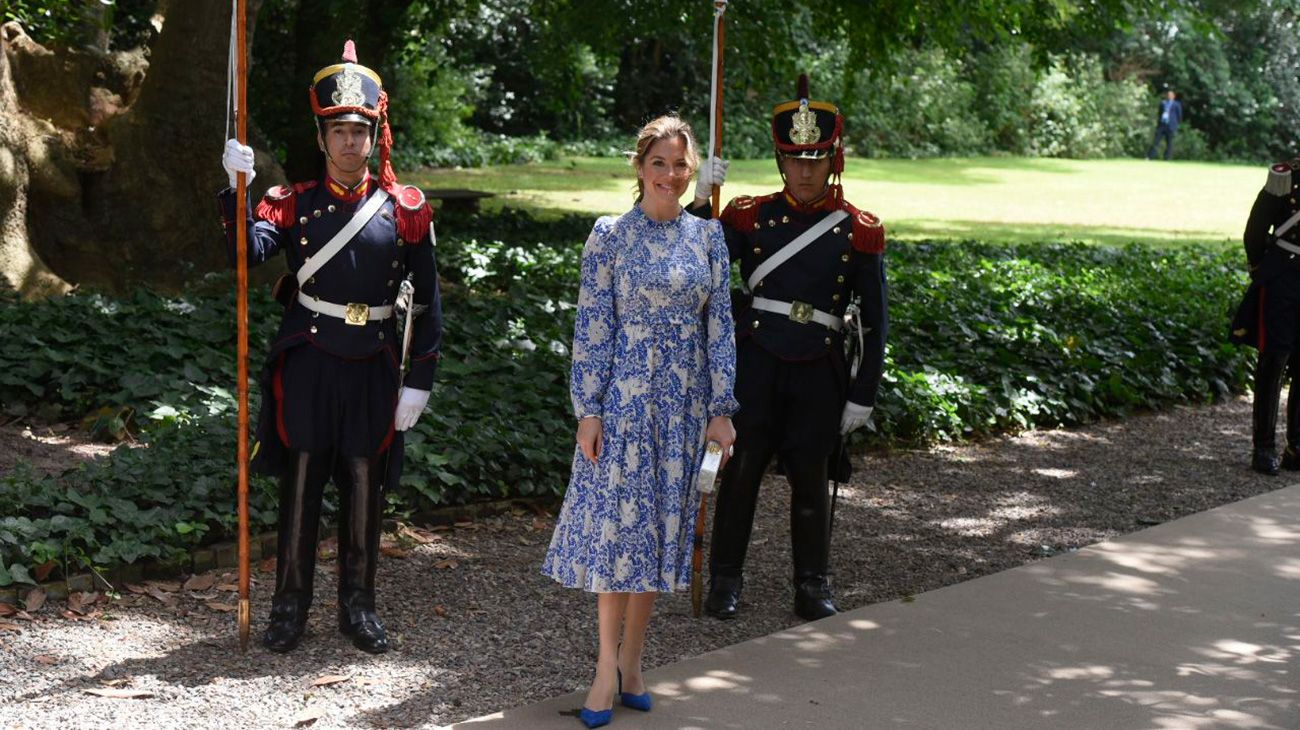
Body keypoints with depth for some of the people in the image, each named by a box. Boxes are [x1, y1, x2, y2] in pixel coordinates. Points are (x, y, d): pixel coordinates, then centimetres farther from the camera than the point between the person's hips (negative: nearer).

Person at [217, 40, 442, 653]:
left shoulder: (405, 211, 0)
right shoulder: (293, 204, 1)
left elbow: (428, 301, 1)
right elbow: (248, 254, -16)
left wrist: (420, 381, -2)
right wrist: (237, 188, -27)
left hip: (373, 367, 1)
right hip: (306, 364, 0)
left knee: (365, 487, 9)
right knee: (300, 482, 6)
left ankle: (358, 606, 22)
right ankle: (291, 605, 17)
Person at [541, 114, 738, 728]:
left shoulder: (707, 236, 6)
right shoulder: (610, 234, -3)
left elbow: (719, 326, 6)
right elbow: (591, 326, -5)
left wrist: (720, 409, 2)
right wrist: (588, 409, -10)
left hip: (684, 400, 3)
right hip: (624, 394, -3)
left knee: (661, 525, 7)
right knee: (617, 522, -3)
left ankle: (631, 660, 18)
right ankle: (609, 666, 5)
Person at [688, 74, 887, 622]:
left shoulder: (859, 232, -1)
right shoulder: (751, 216, 2)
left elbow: (875, 321, 2)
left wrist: (863, 396, -1)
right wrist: (700, 201, -16)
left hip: (818, 371, 0)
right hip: (755, 365, 0)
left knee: (811, 479, 9)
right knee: (741, 470, 4)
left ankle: (812, 587, 22)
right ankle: (725, 580, 17)